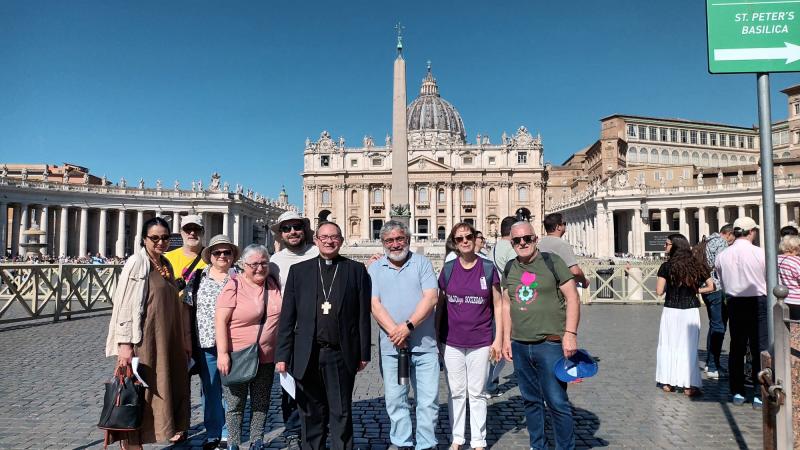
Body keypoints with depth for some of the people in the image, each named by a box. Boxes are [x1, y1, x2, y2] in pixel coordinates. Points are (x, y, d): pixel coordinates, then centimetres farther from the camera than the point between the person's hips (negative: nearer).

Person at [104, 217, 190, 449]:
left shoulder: (166, 265, 12)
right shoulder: (137, 263, -10)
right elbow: (124, 304, -14)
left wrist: (183, 339, 16)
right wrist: (124, 343, -18)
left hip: (167, 340, 7)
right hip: (143, 341, -7)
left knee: (165, 390, 13)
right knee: (139, 393, 2)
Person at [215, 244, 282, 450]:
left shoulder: (274, 284, 5)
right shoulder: (234, 286, -9)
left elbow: (282, 315, 18)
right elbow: (220, 321, -12)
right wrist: (222, 353, -17)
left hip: (266, 358, 4)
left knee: (261, 404, 13)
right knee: (235, 405, 6)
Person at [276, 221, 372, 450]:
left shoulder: (356, 270, 4)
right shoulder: (299, 270, 7)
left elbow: (363, 315, 2)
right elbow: (287, 316, 4)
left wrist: (364, 353, 0)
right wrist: (283, 354, 0)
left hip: (341, 355, -1)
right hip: (307, 356, 1)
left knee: (341, 415, 8)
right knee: (311, 415, 12)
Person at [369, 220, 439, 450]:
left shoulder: (422, 262, 3)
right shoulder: (375, 269, 7)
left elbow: (431, 297, -7)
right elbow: (374, 304, -2)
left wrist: (408, 326, -16)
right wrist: (394, 331, -15)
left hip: (424, 344, -1)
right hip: (391, 346, 1)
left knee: (429, 400, 5)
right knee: (395, 400, 9)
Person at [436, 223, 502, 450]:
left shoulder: (488, 268, -3)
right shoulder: (448, 270, 1)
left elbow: (498, 305, 0)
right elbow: (440, 305, 7)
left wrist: (498, 339, -4)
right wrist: (435, 337, 5)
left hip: (481, 342, -1)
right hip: (452, 341, 2)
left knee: (477, 393, 9)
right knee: (456, 392, 11)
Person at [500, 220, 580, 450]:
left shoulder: (551, 261, -4)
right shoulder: (510, 268, 10)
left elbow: (572, 297, -6)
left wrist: (570, 334, -14)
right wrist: (506, 338, 11)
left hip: (550, 345, -5)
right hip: (519, 346, 5)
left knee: (557, 402, -3)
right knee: (531, 401, 15)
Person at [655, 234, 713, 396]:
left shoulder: (666, 266, -7)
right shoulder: (697, 265, 3)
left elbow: (659, 291, -9)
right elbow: (710, 287, 2)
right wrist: (695, 290, 12)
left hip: (671, 311, -2)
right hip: (691, 311, 2)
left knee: (668, 345, 10)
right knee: (689, 347, 7)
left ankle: (667, 382, 15)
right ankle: (689, 385, 8)